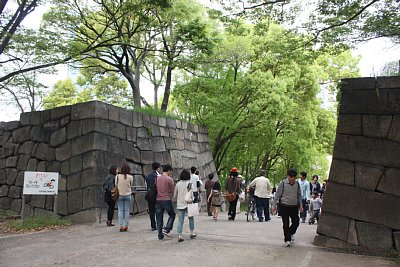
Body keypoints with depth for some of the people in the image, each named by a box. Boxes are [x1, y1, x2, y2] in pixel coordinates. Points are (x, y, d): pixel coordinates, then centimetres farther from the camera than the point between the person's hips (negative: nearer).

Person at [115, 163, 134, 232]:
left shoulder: (118, 176, -9)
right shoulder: (130, 177, -11)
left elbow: (116, 184, 3)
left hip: (120, 195, 0)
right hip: (127, 195, 0)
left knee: (120, 210, 6)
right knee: (127, 210, 8)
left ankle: (121, 226, 1)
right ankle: (125, 226, 9)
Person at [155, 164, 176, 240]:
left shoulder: (157, 178, 8)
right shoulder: (169, 179, -8)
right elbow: (173, 192, -3)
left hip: (158, 200, 5)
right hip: (166, 200, -5)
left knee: (159, 218, 9)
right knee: (172, 215, 14)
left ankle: (160, 236, 10)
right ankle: (167, 229, -1)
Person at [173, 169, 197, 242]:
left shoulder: (178, 184, 3)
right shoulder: (189, 183, -7)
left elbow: (175, 195, 7)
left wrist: (175, 201, 22)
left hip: (180, 205, 3)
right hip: (188, 203, -3)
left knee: (180, 220, 3)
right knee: (191, 218, 17)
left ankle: (179, 236, -5)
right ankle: (192, 233, 25)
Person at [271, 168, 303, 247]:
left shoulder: (297, 184, 4)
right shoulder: (283, 183, -8)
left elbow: (299, 195, 15)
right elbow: (277, 195, -5)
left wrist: (300, 205, 12)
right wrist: (274, 205, -6)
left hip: (294, 206, 4)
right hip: (284, 206, -4)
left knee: (296, 222, 5)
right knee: (286, 224, 0)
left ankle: (291, 233, 34)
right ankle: (287, 240, 12)